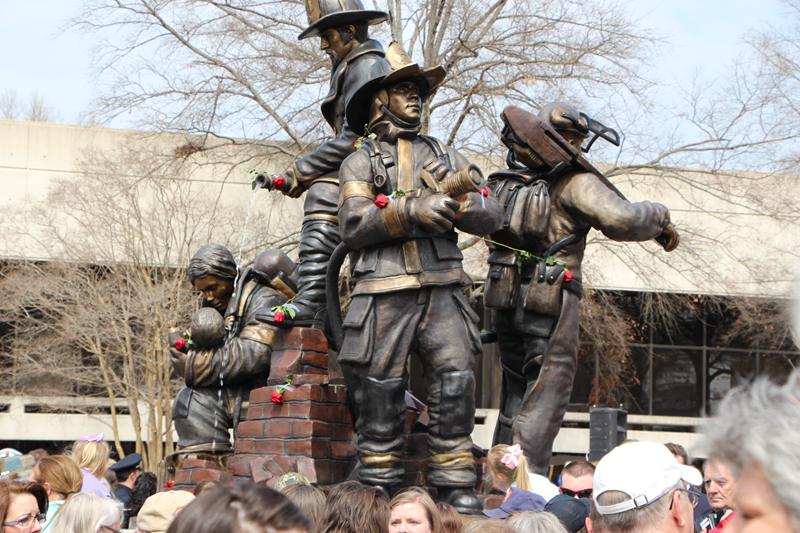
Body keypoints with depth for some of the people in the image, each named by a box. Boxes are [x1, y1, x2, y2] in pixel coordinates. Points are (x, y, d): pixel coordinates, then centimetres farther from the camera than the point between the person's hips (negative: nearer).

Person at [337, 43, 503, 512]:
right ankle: (380, 485, 6)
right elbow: (353, 224, -5)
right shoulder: (360, 162, 12)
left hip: (443, 288, 2)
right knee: (381, 388, -2)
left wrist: (453, 201, -9)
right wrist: (410, 212, -18)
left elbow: (491, 216, 11)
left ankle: (455, 482, 0)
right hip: (385, 292, -2)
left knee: (456, 382, -6)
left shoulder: (446, 156, 20)